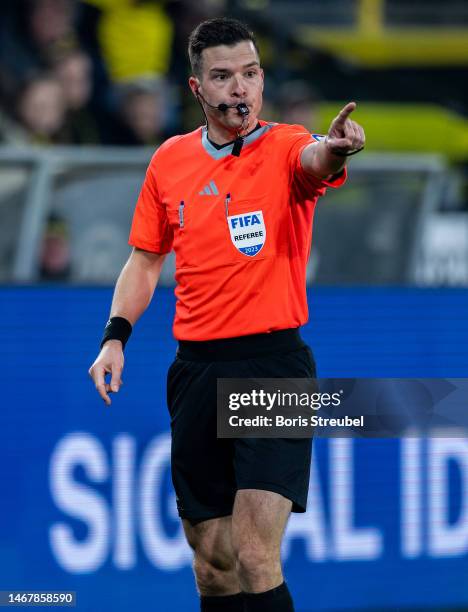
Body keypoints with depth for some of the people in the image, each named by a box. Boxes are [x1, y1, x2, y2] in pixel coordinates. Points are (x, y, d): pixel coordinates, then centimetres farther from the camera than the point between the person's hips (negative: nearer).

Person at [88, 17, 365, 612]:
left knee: (255, 557, -16)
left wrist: (331, 148, -53)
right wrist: (116, 335, 4)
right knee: (211, 558, 11)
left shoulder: (285, 147, -5)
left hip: (274, 364, -5)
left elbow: (314, 161, -30)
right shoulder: (169, 161, 8)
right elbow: (145, 260, 18)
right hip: (196, 371, 5)